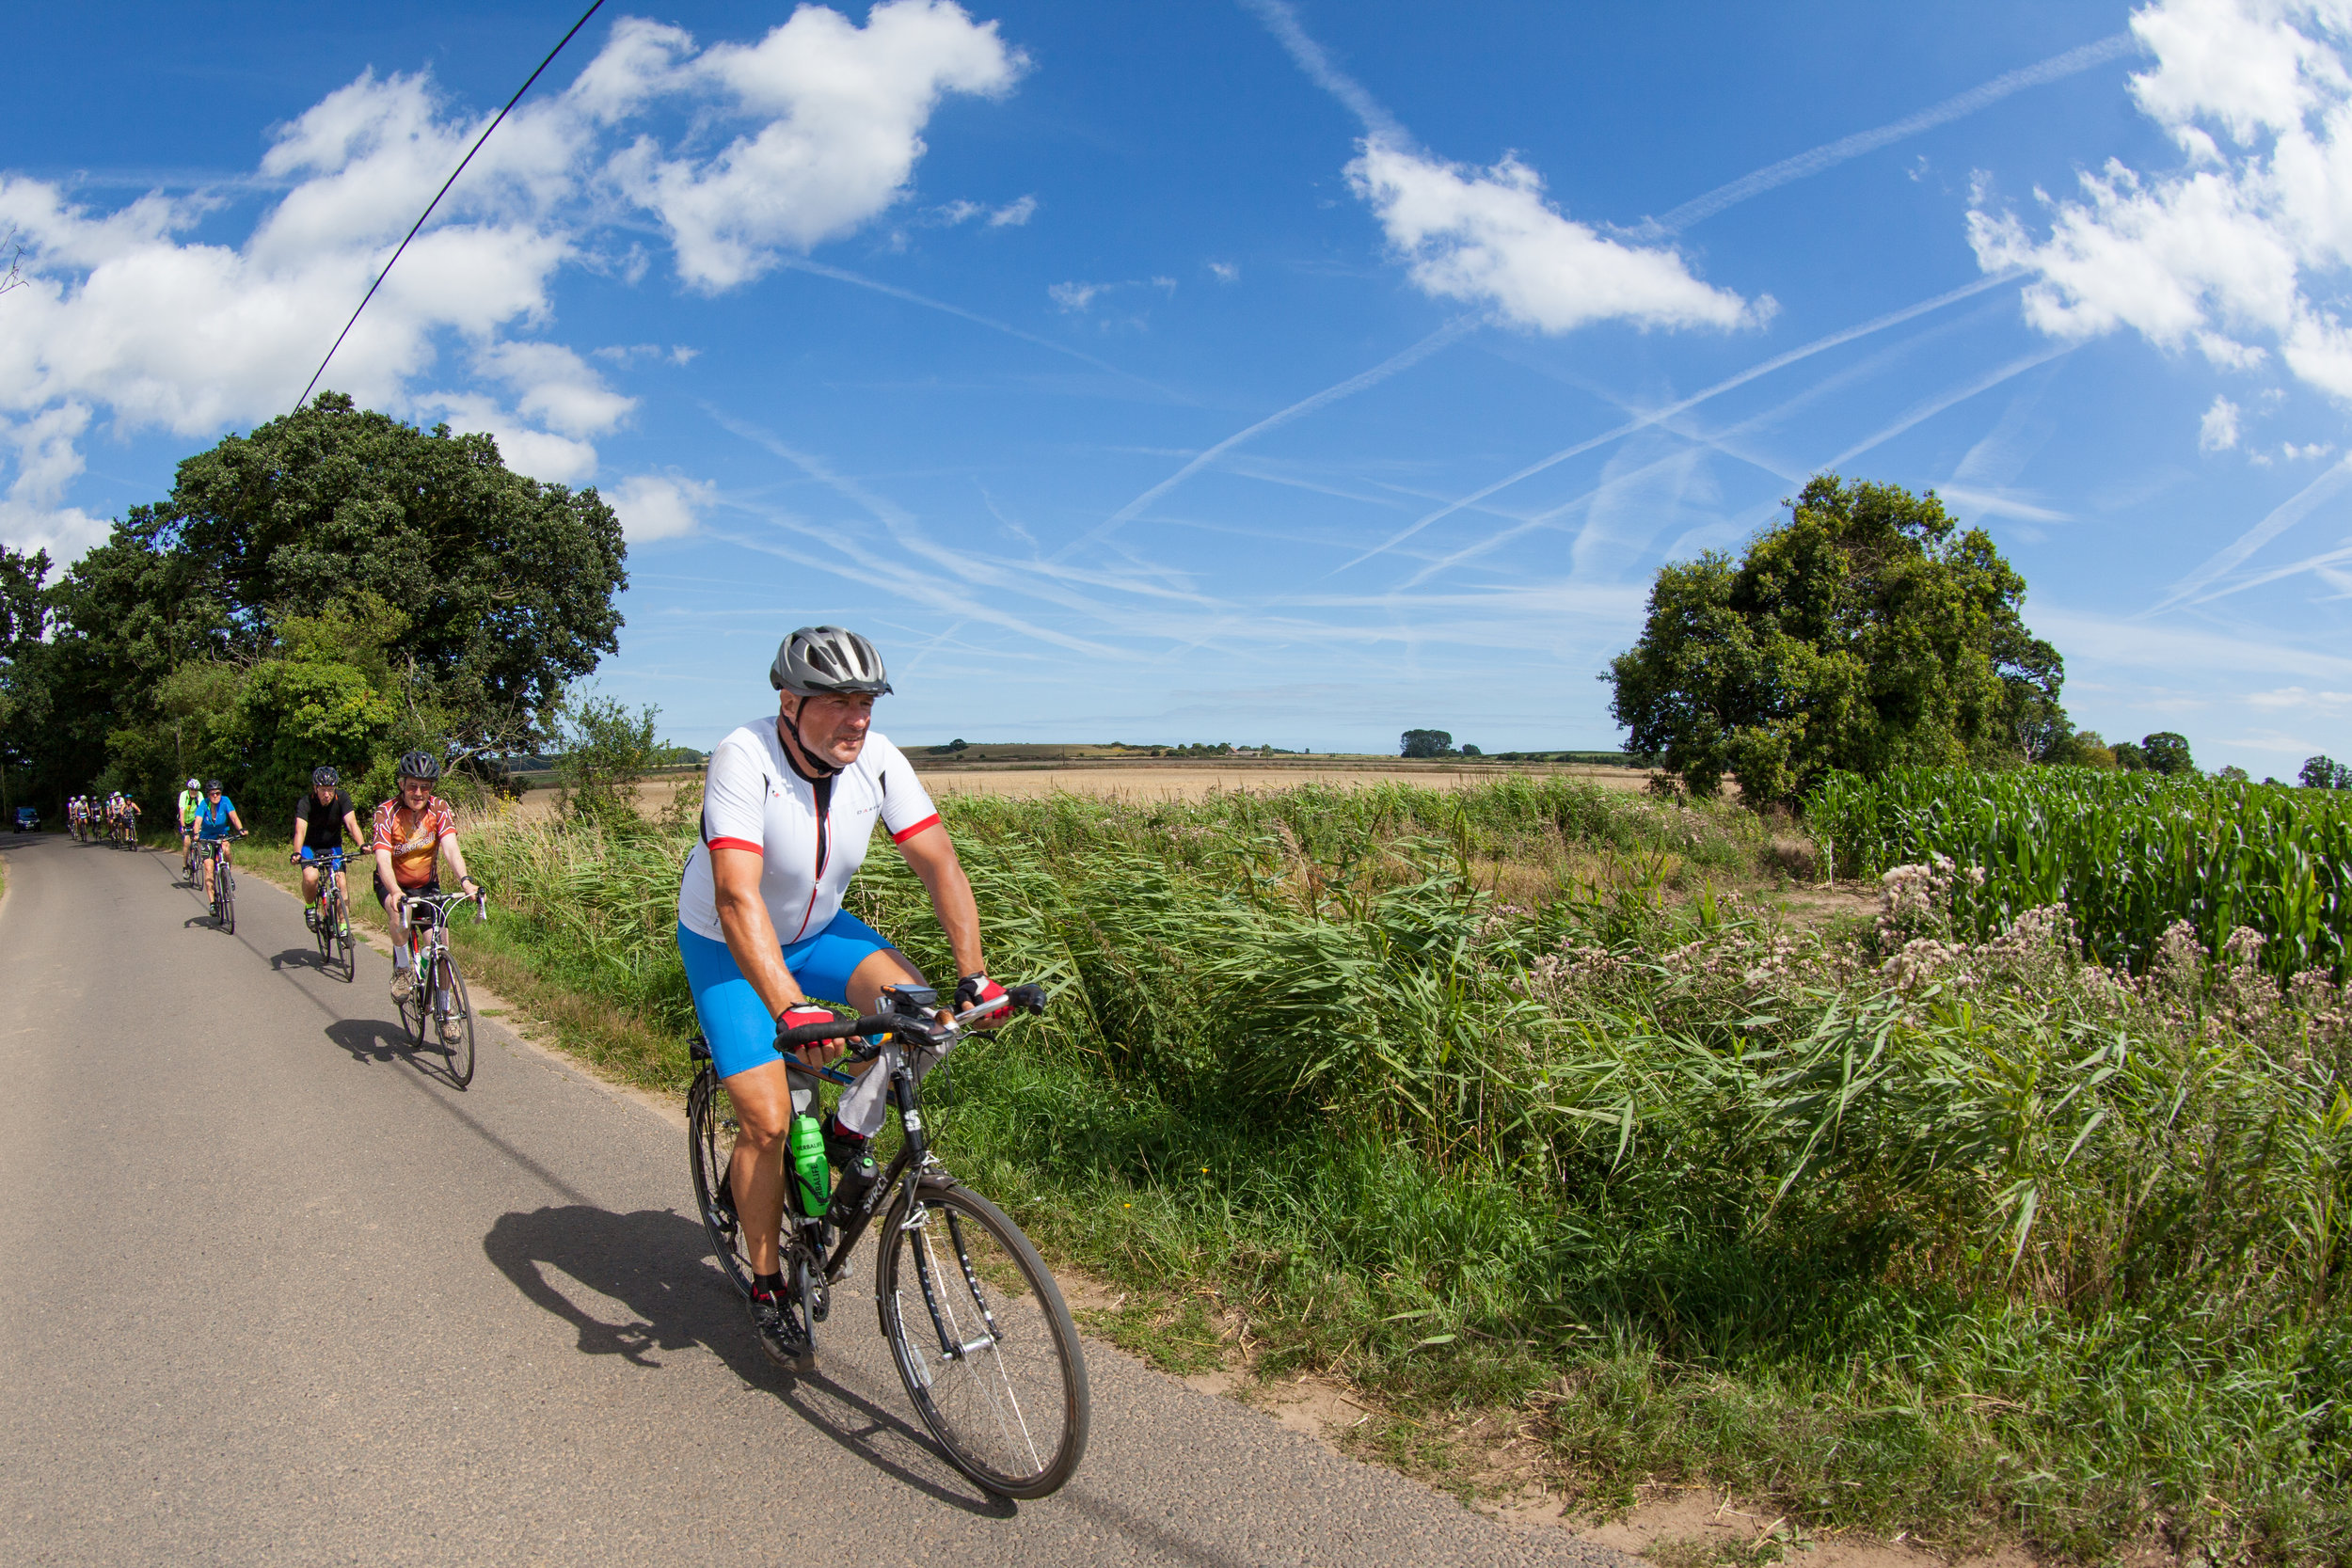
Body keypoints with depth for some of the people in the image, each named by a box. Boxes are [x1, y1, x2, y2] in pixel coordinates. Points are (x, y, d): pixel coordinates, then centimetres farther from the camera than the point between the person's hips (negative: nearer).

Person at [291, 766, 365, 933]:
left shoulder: (342, 798, -19)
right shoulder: (306, 802, -24)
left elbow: (352, 823, -29)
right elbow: (300, 830, -35)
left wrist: (362, 844, -47)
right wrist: (297, 853, -52)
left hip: (333, 845, 2)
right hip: (310, 846, -2)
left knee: (341, 881, -16)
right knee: (310, 877, -27)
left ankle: (344, 925, -9)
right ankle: (310, 907, 3)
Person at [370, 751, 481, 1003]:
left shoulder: (439, 809, -14)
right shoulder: (387, 812, -20)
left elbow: (450, 848, -28)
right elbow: (383, 860, -31)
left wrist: (465, 881, -47)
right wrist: (395, 892, -50)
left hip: (427, 884, 2)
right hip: (392, 884, -2)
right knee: (400, 914, -35)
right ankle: (403, 968, -11)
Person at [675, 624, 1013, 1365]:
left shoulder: (877, 759, -19)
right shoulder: (743, 759, -33)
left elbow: (938, 862, -20)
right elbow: (737, 899, -43)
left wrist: (974, 975, -32)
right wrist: (790, 1010, -54)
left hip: (818, 928, 4)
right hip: (729, 947, -4)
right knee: (768, 1119, -10)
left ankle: (849, 1136, 6)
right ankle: (766, 1284, 13)